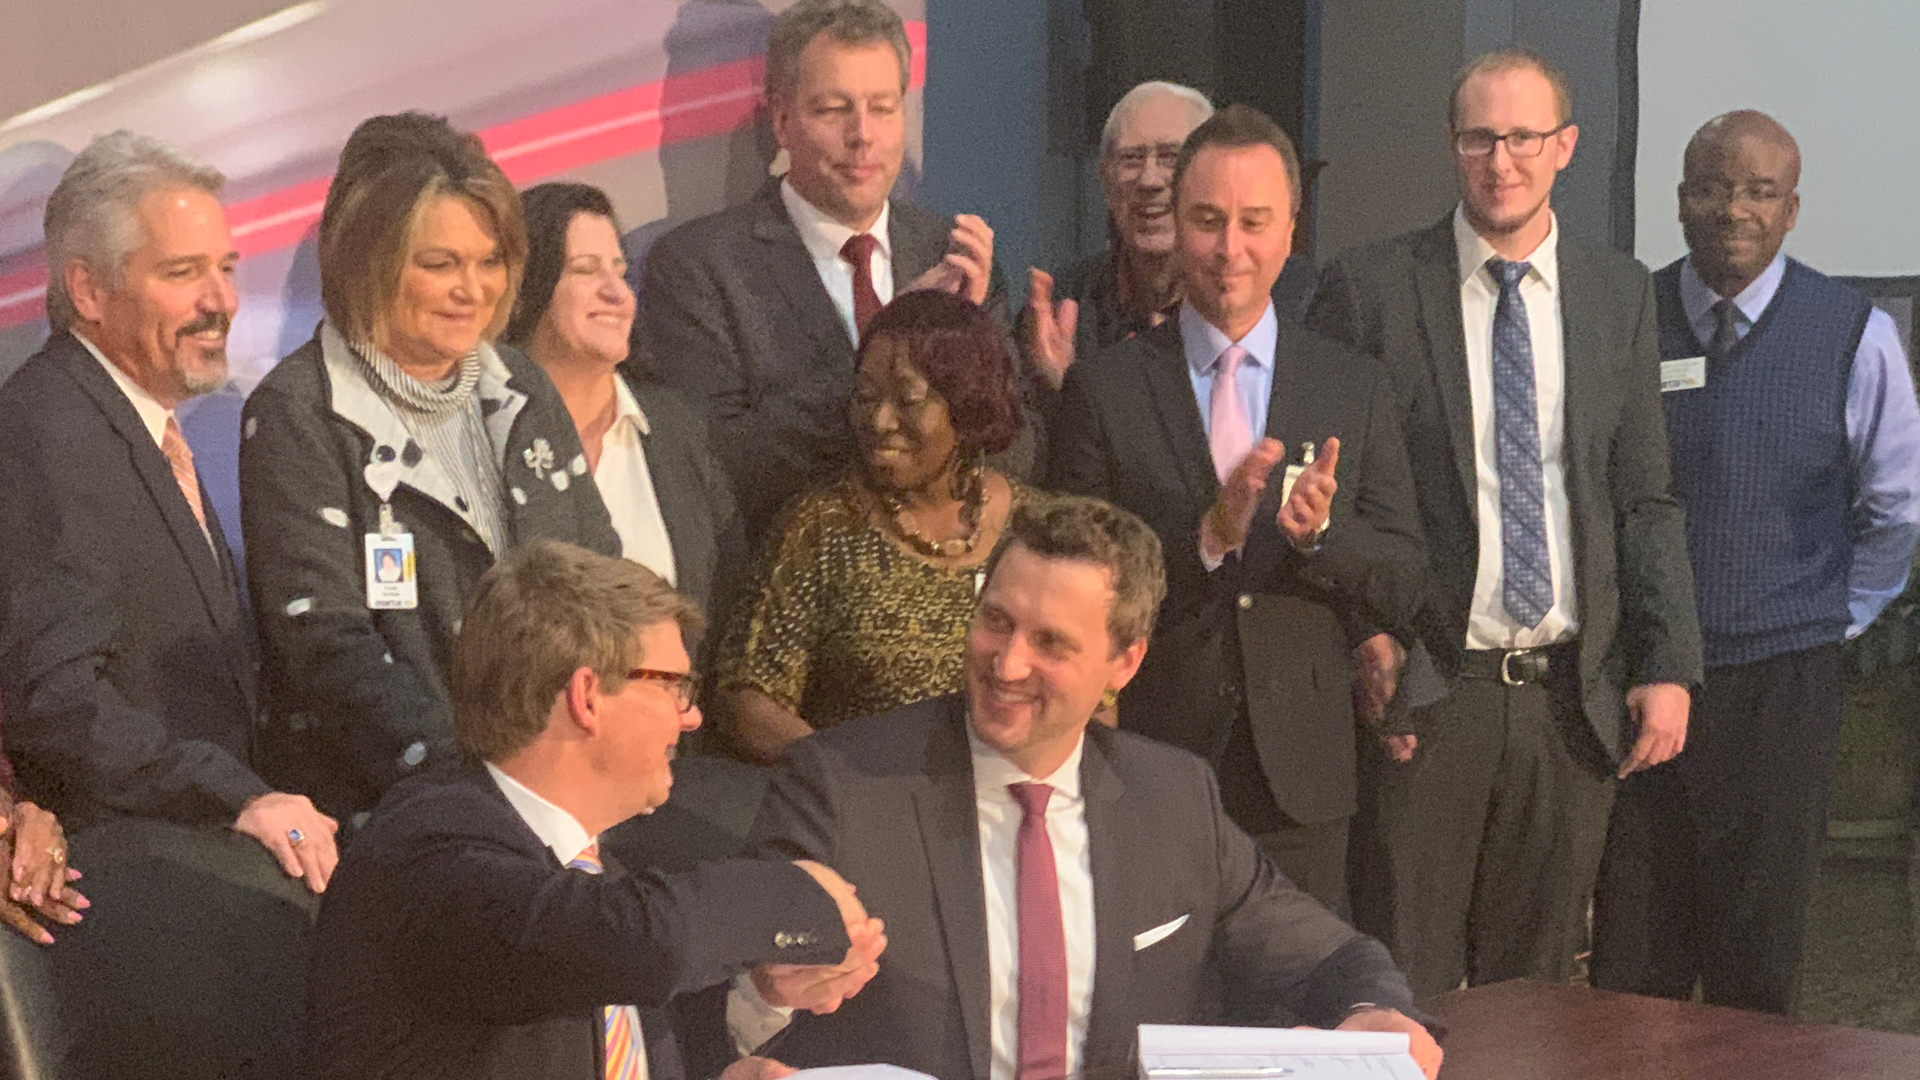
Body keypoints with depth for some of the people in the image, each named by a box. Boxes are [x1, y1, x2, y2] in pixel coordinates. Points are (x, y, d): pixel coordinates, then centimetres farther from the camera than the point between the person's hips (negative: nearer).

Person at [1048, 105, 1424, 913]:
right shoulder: (1104, 391, 0)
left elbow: (1402, 589, 5)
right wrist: (1207, 536, -20)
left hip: (1299, 782, 2)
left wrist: (1322, 531, -16)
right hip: (1147, 768, -2)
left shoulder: (1355, 390, 7)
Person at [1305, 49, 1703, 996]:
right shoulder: (1367, 289, -2)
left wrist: (1667, 668, 2)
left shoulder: (1621, 294, 9)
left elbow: (1645, 498, 10)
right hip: (1421, 698, -3)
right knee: (1403, 986, 1)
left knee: (1536, 987, 12)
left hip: (1573, 700, 3)